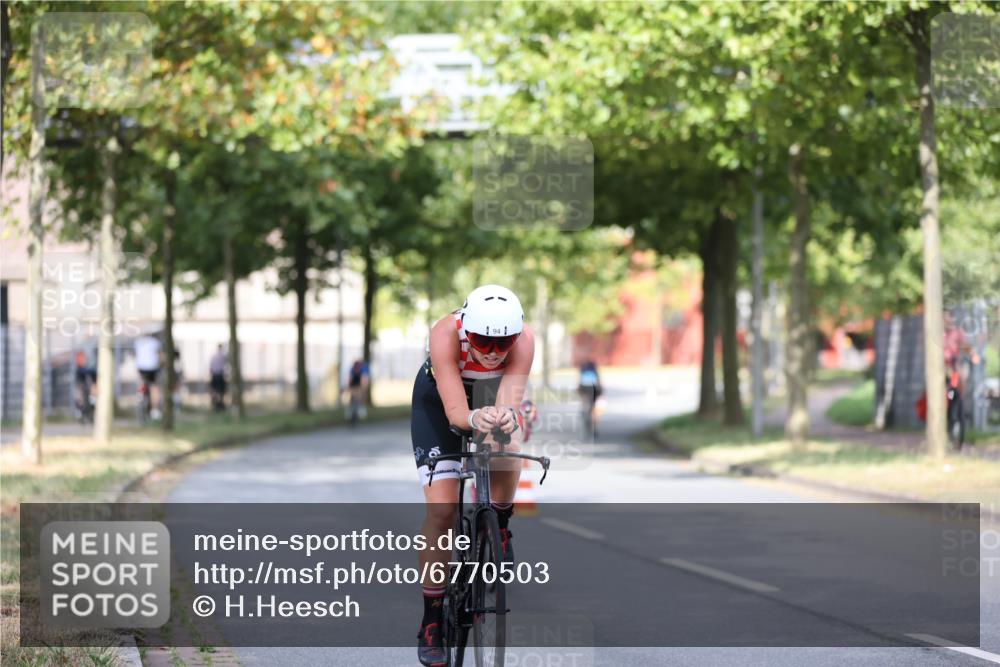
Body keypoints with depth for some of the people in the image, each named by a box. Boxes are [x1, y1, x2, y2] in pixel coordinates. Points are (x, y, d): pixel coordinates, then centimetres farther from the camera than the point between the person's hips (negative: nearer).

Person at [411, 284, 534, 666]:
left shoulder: (523, 339, -33)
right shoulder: (446, 334, -38)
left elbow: (511, 398, -42)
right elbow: (455, 411, -42)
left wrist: (505, 418, -65)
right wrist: (474, 419, -64)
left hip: (492, 396, 2)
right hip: (438, 401, -2)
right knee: (442, 508, -13)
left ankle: (499, 531, 4)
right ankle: (431, 624, -4)